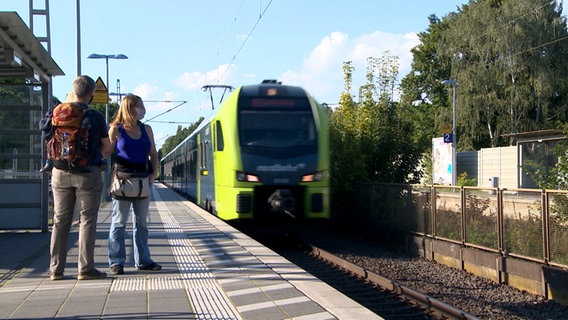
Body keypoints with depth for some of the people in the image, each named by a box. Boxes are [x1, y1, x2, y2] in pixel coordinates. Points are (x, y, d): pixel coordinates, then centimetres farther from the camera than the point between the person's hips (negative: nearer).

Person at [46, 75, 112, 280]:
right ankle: (85, 269, 0)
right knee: (87, 220, 2)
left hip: (60, 173, 4)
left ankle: (56, 269, 10)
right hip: (88, 173, -4)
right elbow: (107, 150, 0)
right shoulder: (95, 117, -7)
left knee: (60, 221, 9)